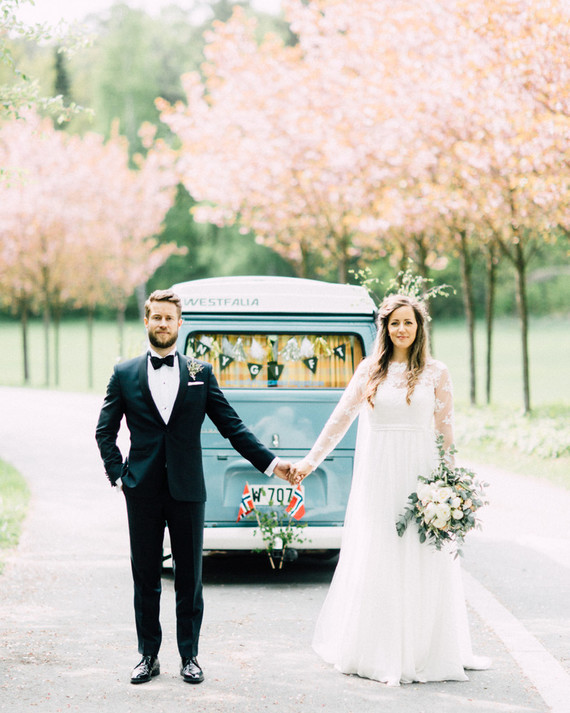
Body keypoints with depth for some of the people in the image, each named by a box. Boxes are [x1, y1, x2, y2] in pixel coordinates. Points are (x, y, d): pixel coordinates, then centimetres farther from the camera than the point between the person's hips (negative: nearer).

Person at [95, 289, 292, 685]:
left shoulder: (201, 372, 6)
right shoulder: (124, 374, 5)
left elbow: (232, 425, 6)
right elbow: (105, 432, 9)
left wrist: (269, 461, 1)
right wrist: (118, 474, -2)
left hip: (187, 489, 0)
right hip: (143, 492, 0)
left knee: (190, 578, 4)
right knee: (146, 576, 6)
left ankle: (190, 656, 15)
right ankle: (149, 656, 16)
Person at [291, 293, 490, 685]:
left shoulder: (436, 373, 2)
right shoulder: (370, 370, 6)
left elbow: (445, 431, 2)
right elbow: (340, 418, 10)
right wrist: (310, 461, 9)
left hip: (420, 473, -1)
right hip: (377, 474, 1)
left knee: (421, 562, 1)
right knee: (375, 561, 5)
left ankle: (425, 650, 12)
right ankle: (378, 650, 15)